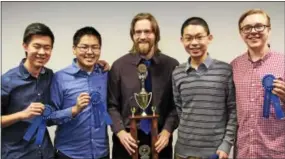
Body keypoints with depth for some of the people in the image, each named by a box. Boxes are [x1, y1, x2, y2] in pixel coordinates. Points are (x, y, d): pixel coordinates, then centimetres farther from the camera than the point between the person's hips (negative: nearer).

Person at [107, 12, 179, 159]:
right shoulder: (119, 66, -1)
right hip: (128, 140, 0)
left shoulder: (171, 65, -1)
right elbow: (112, 105, 0)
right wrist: (120, 132, -10)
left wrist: (167, 131, -10)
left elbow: (176, 104, 0)